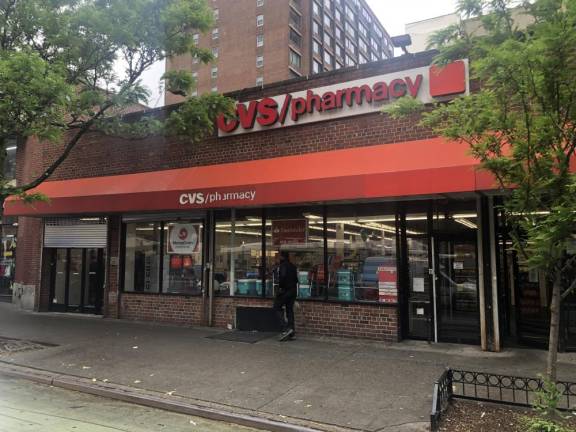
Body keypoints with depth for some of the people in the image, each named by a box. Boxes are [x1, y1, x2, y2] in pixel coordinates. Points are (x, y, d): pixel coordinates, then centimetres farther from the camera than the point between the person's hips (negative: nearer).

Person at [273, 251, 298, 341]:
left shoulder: (282, 265, -11)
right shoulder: (293, 266, 15)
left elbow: (283, 276, -24)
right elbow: (296, 279, 16)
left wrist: (280, 287, -14)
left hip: (285, 290, -8)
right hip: (293, 290, 8)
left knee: (278, 308, 2)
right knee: (290, 310, 10)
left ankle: (285, 329, -11)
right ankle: (292, 333, 8)